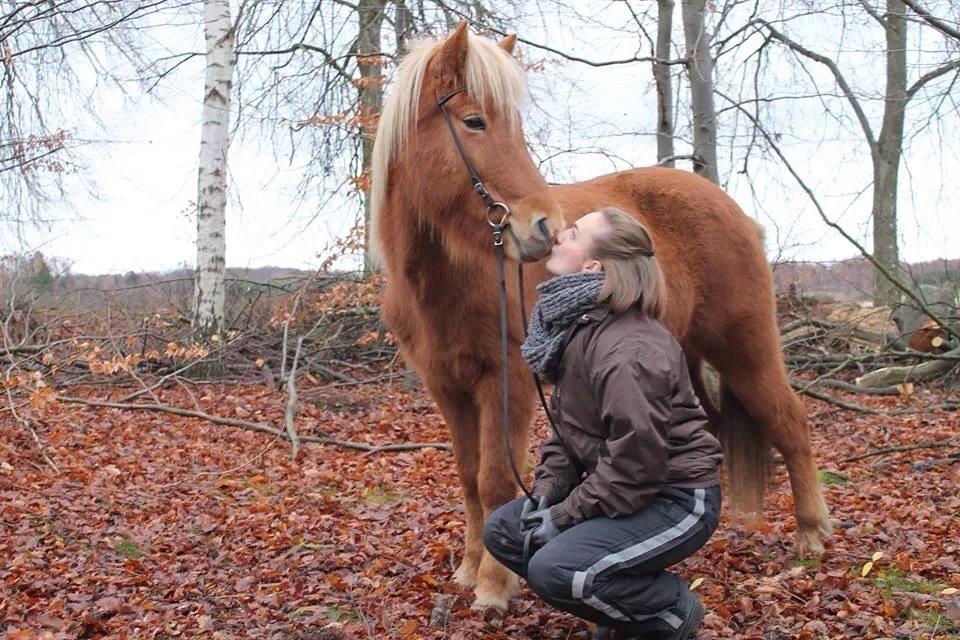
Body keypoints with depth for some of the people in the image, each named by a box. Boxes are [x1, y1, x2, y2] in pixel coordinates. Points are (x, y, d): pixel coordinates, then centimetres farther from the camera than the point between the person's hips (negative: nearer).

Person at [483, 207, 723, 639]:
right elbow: (568, 427, 10)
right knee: (502, 531, 6)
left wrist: (564, 514, -18)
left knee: (552, 569, -26)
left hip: (674, 499, -9)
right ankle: (626, 604, 16)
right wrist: (545, 491, -3)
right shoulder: (576, 326, 3)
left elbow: (635, 464, -26)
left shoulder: (629, 351, -28)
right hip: (619, 486, 10)